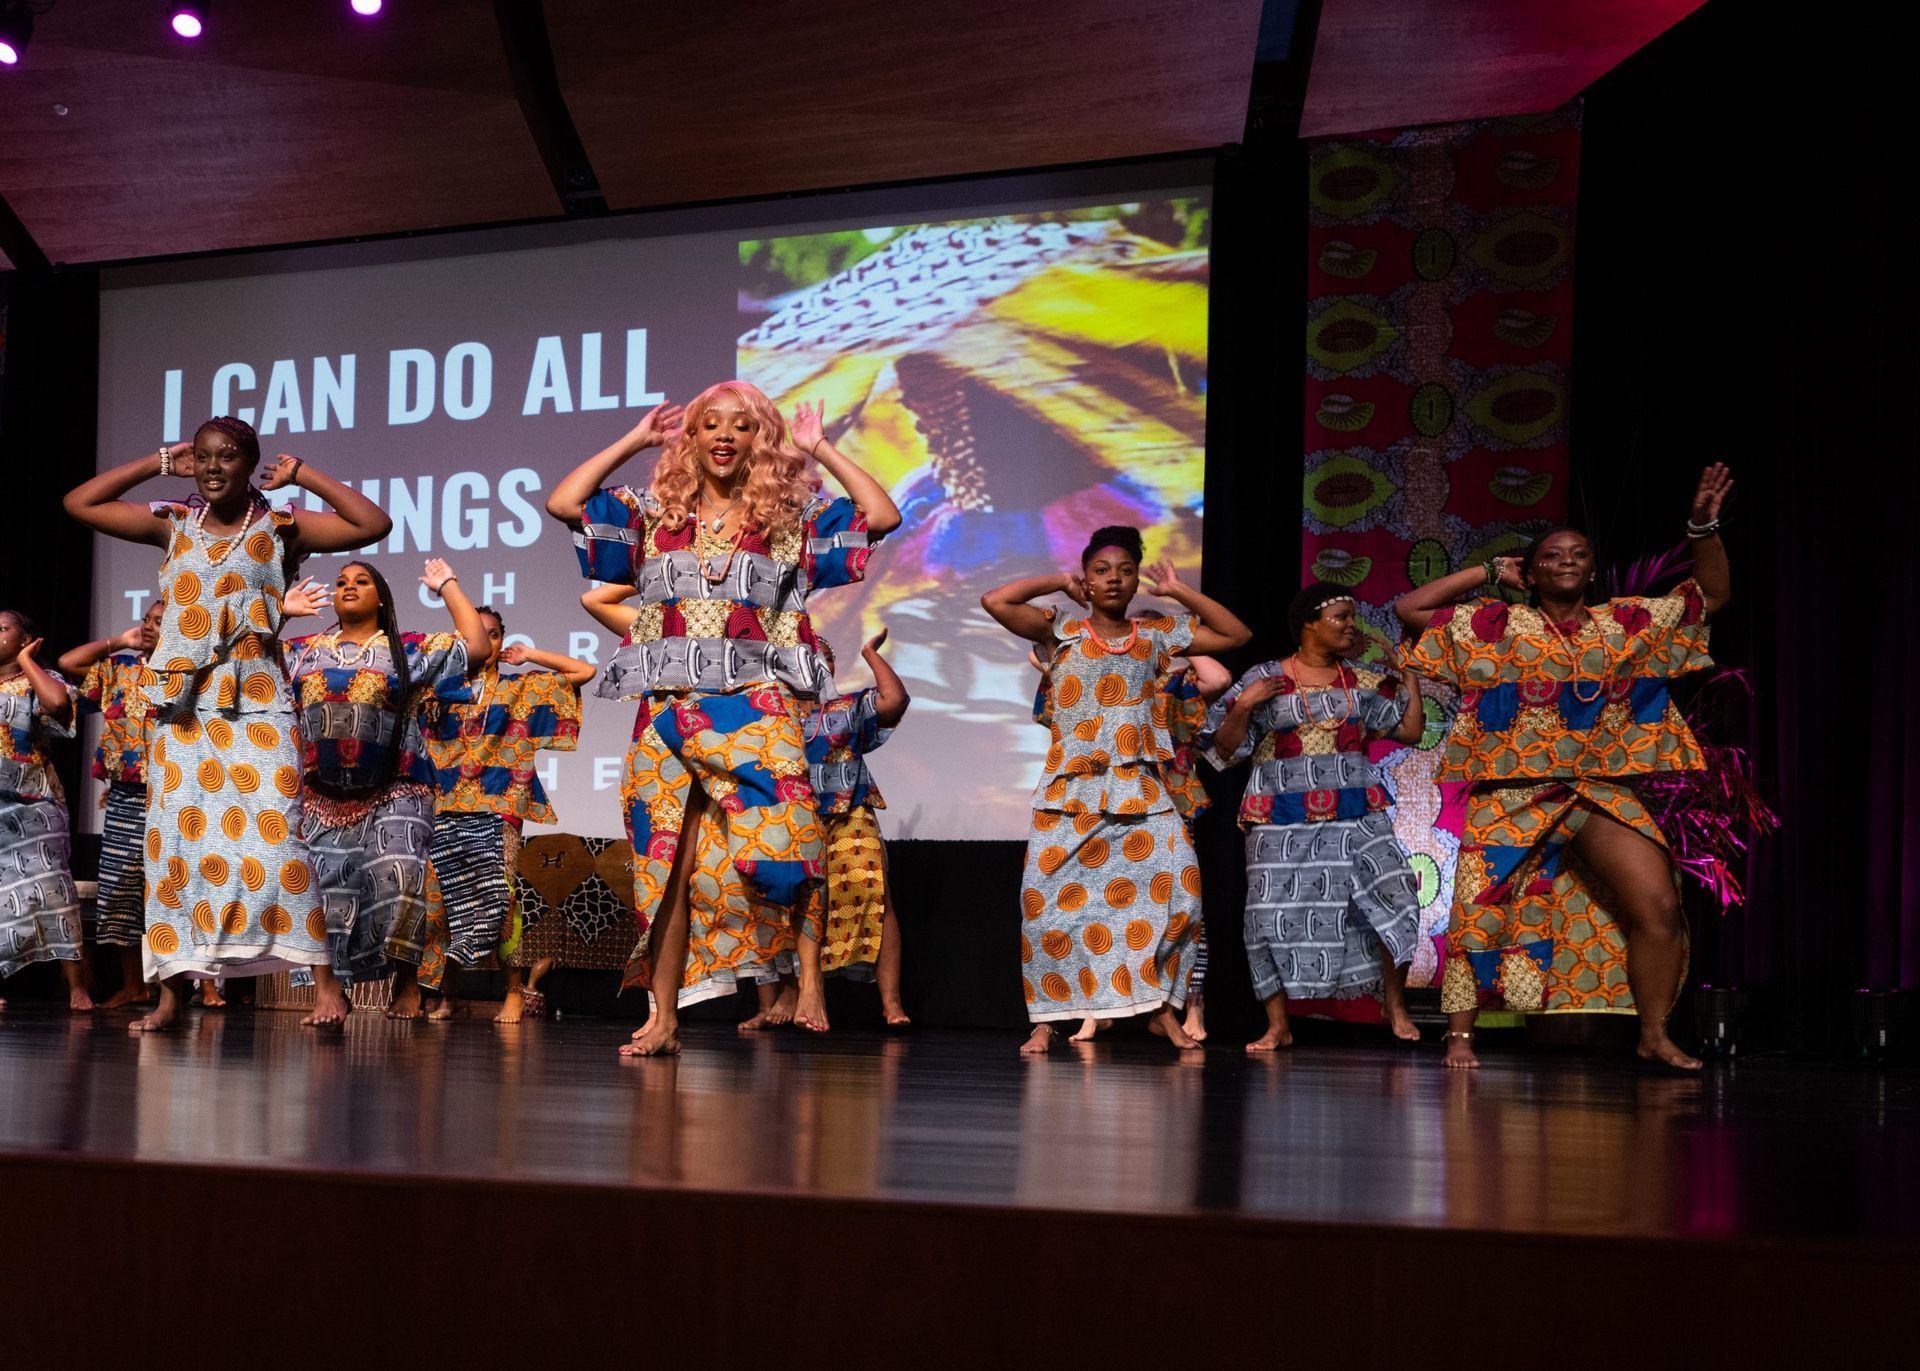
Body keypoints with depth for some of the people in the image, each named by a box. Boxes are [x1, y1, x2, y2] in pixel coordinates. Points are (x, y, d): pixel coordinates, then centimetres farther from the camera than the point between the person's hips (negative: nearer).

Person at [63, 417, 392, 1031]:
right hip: (182, 706, 3)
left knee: (272, 839, -13)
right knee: (175, 842, 2)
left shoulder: (281, 529, 2)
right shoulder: (173, 524, 10)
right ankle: (171, 996, 6)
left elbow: (374, 524, -8)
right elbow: (79, 503, 11)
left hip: (257, 706, -3)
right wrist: (160, 463, 9)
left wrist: (302, 474, -3)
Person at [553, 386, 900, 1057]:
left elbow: (882, 517, -1)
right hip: (665, 709, 2)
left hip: (755, 706, -2)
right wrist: (635, 441, 11)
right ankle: (663, 1019, 9)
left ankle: (810, 980, -8)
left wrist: (819, 448, 5)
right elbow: (562, 503, 5)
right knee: (665, 862, 2)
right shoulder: (651, 515, 13)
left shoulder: (792, 519, 9)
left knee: (781, 845, -22)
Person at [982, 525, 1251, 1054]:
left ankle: (1161, 1006, -3)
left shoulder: (1157, 634, 13)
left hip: (1141, 790, 2)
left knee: (1176, 883, -15)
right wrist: (1060, 583, 4)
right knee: (1050, 900, -8)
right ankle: (1047, 1019, 2)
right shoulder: (1062, 632, 6)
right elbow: (995, 602, -7)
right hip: (1072, 789, -1)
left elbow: (1236, 634, 15)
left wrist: (1178, 592, 11)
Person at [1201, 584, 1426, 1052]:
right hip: (1284, 819, -2)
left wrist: (1411, 676, 9)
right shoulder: (1264, 680, 0)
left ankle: (1396, 1007, 3)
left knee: (1392, 895, -12)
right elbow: (1225, 750, 1)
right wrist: (1243, 705, -14)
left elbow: (1411, 729, 13)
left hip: (1356, 815, 2)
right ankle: (1278, 1027, 6)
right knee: (1276, 913, -4)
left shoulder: (1362, 681, 10)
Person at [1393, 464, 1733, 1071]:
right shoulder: (1493, 626, 4)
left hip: (1603, 795, 2)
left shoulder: (1628, 623, 9)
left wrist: (1703, 526, -4)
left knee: (1658, 907, -11)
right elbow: (1409, 608, 3)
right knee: (1481, 917, -4)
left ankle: (1654, 1035, 1)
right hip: (1513, 796, -1)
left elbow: (1711, 595, 11)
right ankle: (1460, 1037, 10)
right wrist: (1486, 573, 5)